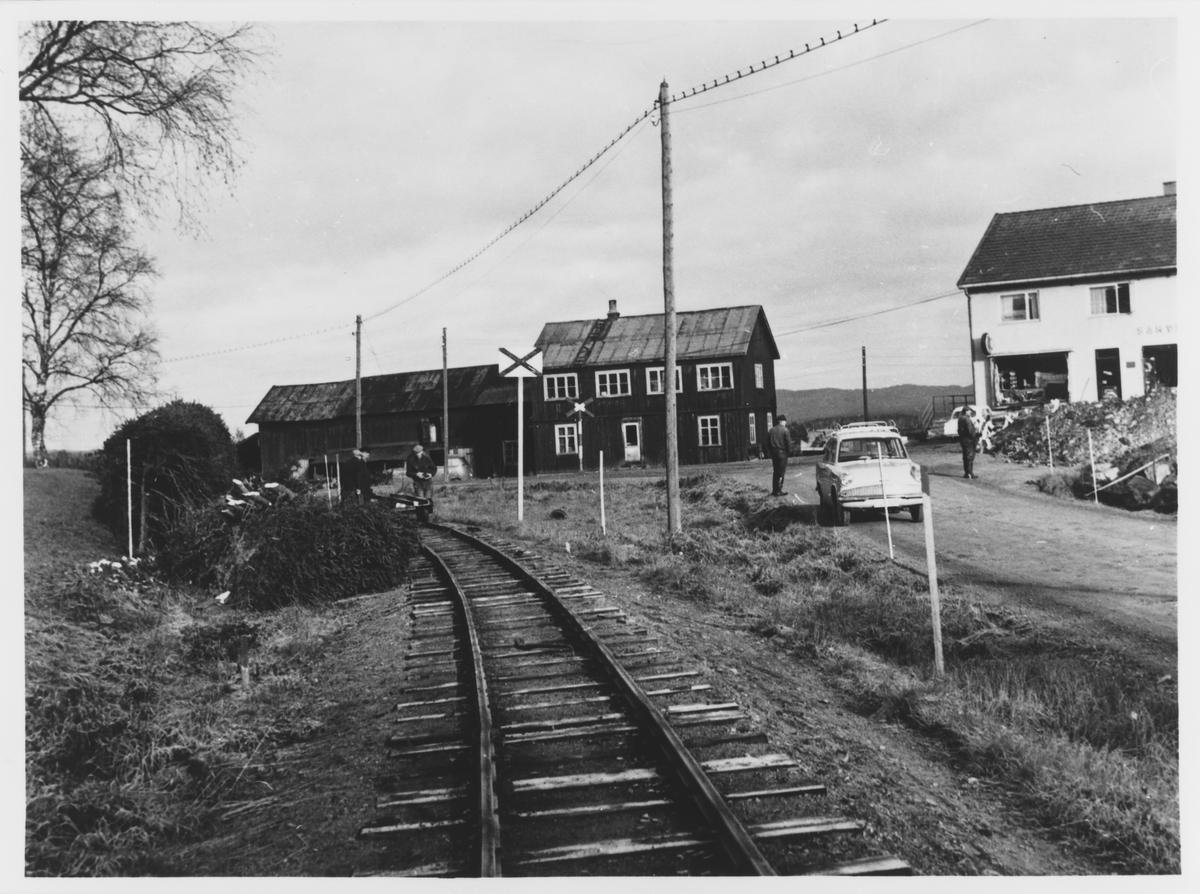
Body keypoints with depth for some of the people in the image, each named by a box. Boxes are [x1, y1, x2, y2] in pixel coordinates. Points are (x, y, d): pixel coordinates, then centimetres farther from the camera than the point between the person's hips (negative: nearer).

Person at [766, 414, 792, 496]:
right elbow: (788, 442, -11)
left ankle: (774, 490, 15)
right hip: (782, 452, -6)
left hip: (774, 452, 6)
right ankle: (779, 490, -5)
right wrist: (789, 451, 1)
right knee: (781, 472, -2)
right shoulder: (784, 430, -9)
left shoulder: (771, 430, 8)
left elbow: (768, 443, 10)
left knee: (775, 471, 13)